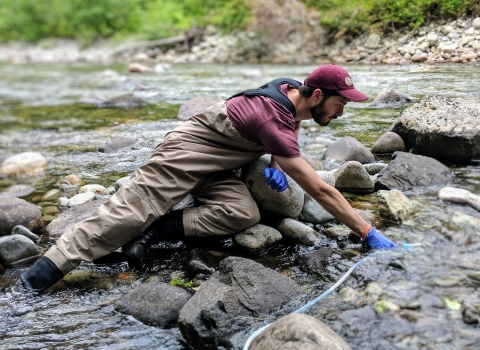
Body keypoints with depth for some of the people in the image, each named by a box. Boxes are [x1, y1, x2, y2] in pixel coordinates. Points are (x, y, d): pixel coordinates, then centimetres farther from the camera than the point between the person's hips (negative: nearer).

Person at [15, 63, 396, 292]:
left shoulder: (292, 91, -1)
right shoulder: (274, 121, -29)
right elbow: (321, 191, -28)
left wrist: (277, 165, 1)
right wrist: (368, 231, -23)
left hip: (215, 167, 8)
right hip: (187, 151, -8)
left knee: (244, 213, -18)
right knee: (134, 206, -15)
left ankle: (158, 230, -15)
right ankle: (47, 268, -10)